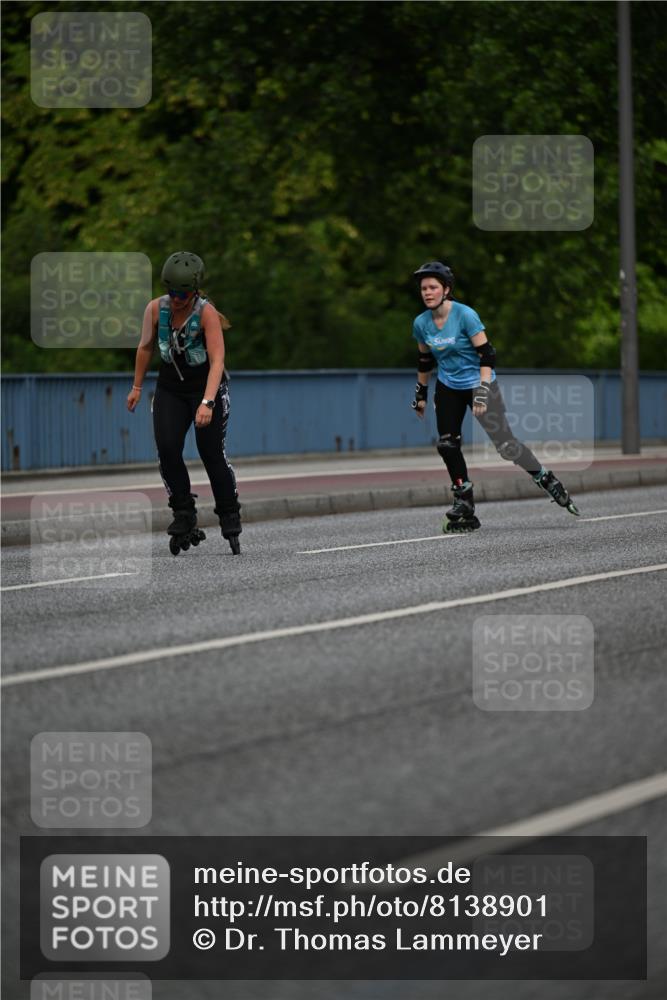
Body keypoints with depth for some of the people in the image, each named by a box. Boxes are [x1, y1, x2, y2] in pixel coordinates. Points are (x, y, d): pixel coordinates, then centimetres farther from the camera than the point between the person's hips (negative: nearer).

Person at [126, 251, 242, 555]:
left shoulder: (207, 313, -24)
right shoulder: (156, 308, -11)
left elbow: (217, 361, -29)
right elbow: (146, 347, 7)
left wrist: (207, 403, -40)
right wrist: (137, 387, 13)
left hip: (207, 387, -3)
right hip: (170, 388, 4)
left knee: (212, 454, -7)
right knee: (167, 450, -14)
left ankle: (230, 521, 7)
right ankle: (183, 514, -3)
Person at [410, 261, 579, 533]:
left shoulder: (465, 315, -19)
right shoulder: (421, 323, -2)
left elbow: (486, 353, -20)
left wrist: (483, 390, -27)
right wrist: (421, 393, 18)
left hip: (478, 382, -5)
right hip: (448, 388, 5)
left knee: (504, 443, -9)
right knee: (447, 445, -6)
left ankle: (547, 480, 9)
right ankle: (464, 508, 4)